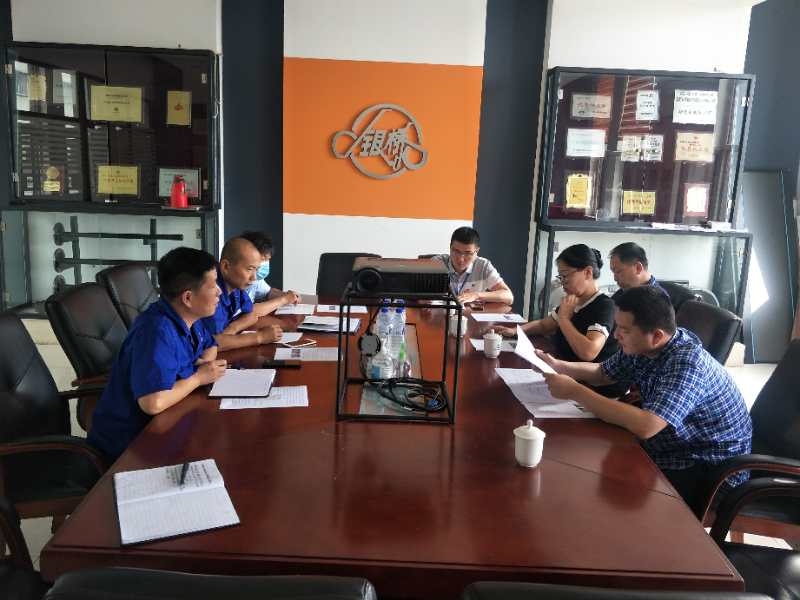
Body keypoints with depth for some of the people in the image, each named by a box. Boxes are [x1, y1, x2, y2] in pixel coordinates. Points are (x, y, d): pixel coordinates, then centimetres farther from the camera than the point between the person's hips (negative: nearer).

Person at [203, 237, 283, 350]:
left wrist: (232, 328, -9)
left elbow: (251, 315, 13)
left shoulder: (237, 284, 1)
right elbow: (213, 342, -30)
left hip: (228, 354, 7)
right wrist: (260, 337, -22)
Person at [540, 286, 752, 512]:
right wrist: (558, 366, -6)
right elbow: (602, 373, 13)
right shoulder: (640, 347, -5)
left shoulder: (687, 363, -30)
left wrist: (576, 392, -35)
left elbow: (646, 426, -42)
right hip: (672, 449, 8)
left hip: (713, 469, -7)